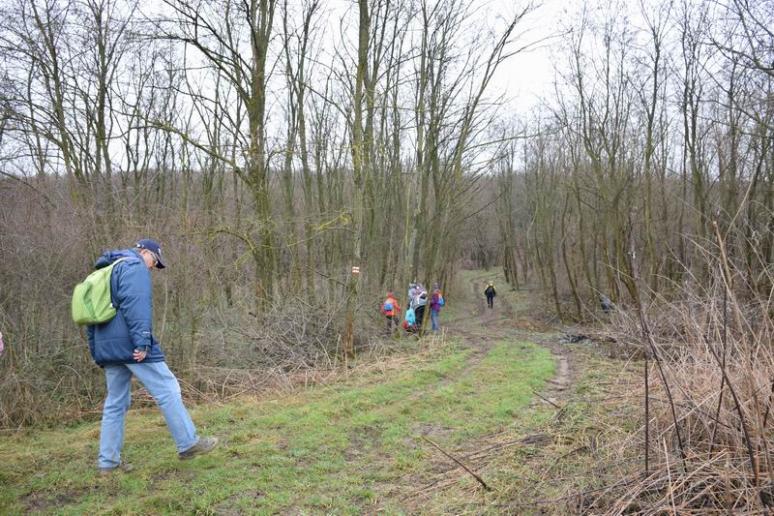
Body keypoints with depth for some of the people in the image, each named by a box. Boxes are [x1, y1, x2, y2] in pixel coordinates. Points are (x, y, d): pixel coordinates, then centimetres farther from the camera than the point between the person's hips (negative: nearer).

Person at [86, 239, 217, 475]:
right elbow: (135, 304, -19)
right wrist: (142, 342, -22)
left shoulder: (105, 273, 24)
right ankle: (188, 443, 1)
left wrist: (97, 352, 24)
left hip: (107, 347, 9)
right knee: (167, 390, -3)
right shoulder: (134, 265, -5)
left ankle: (108, 461, 15)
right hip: (131, 346, -9)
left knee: (115, 403, 12)